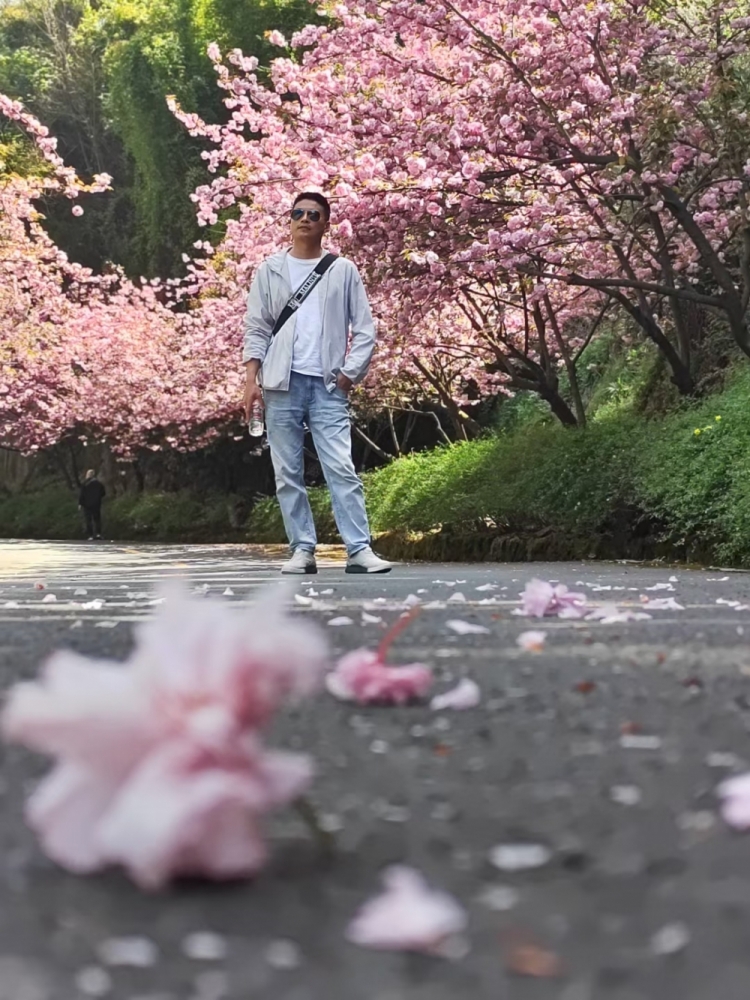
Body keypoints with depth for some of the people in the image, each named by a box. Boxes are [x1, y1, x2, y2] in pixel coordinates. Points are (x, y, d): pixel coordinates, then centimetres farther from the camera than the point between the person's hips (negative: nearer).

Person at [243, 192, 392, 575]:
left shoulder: (343, 271, 9)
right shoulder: (269, 271, 10)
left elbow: (364, 331, 7)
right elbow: (256, 329, 7)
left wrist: (349, 374, -4)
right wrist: (251, 379, -4)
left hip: (327, 386, -1)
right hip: (282, 384, 1)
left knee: (342, 469, -10)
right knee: (287, 474, 1)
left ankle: (360, 550, -12)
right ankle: (302, 550, 6)